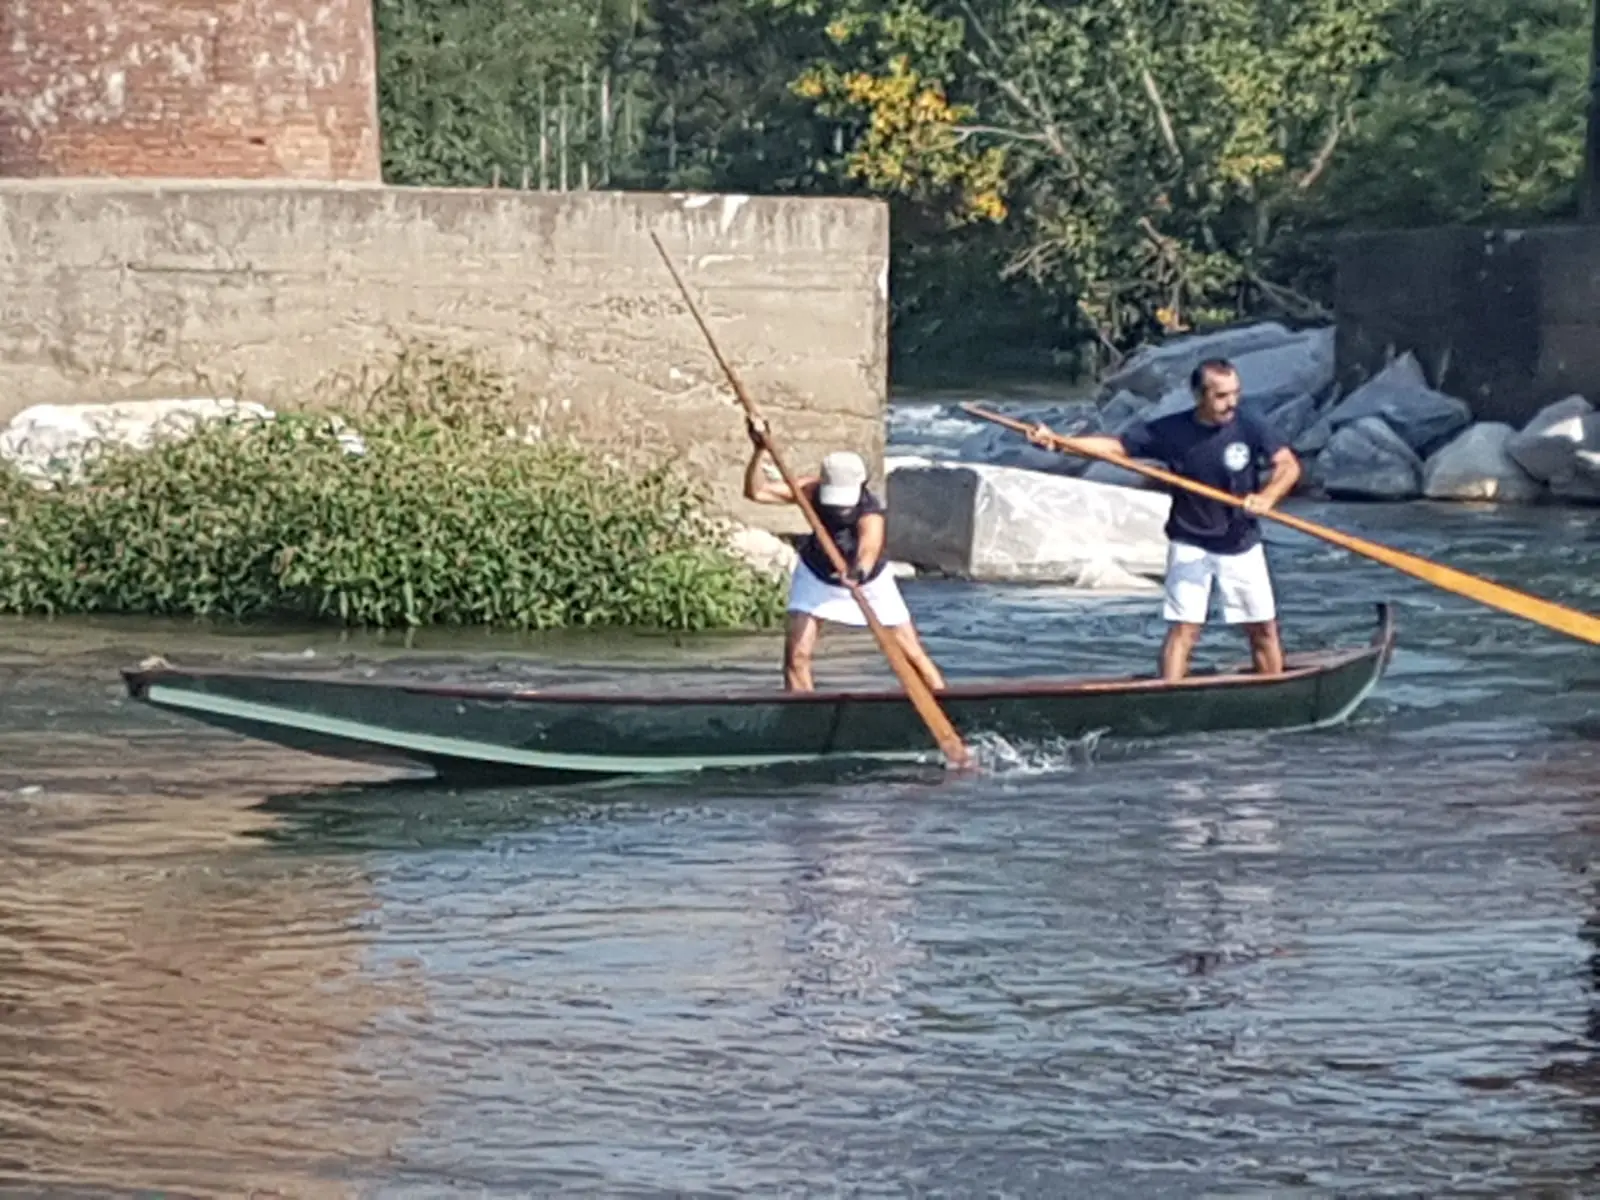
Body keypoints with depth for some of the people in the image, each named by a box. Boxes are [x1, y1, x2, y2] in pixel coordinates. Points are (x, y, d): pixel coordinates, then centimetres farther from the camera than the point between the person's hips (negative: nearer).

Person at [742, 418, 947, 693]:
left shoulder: (871, 516, -38)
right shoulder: (814, 490, -27)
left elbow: (869, 549, -61)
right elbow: (757, 491, -33)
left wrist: (858, 572, -82)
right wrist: (760, 450, -47)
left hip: (869, 582, -2)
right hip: (815, 577, 2)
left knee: (913, 654, 0)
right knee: (796, 654, -11)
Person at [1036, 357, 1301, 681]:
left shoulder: (1249, 427, -13)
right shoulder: (1170, 432, -13)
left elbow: (1289, 465, -14)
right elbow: (1115, 445, -8)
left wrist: (1267, 497, -35)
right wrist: (1058, 442, -19)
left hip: (1242, 546, 1)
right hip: (1190, 545, -1)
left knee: (1264, 629, 7)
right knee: (1183, 629, -7)